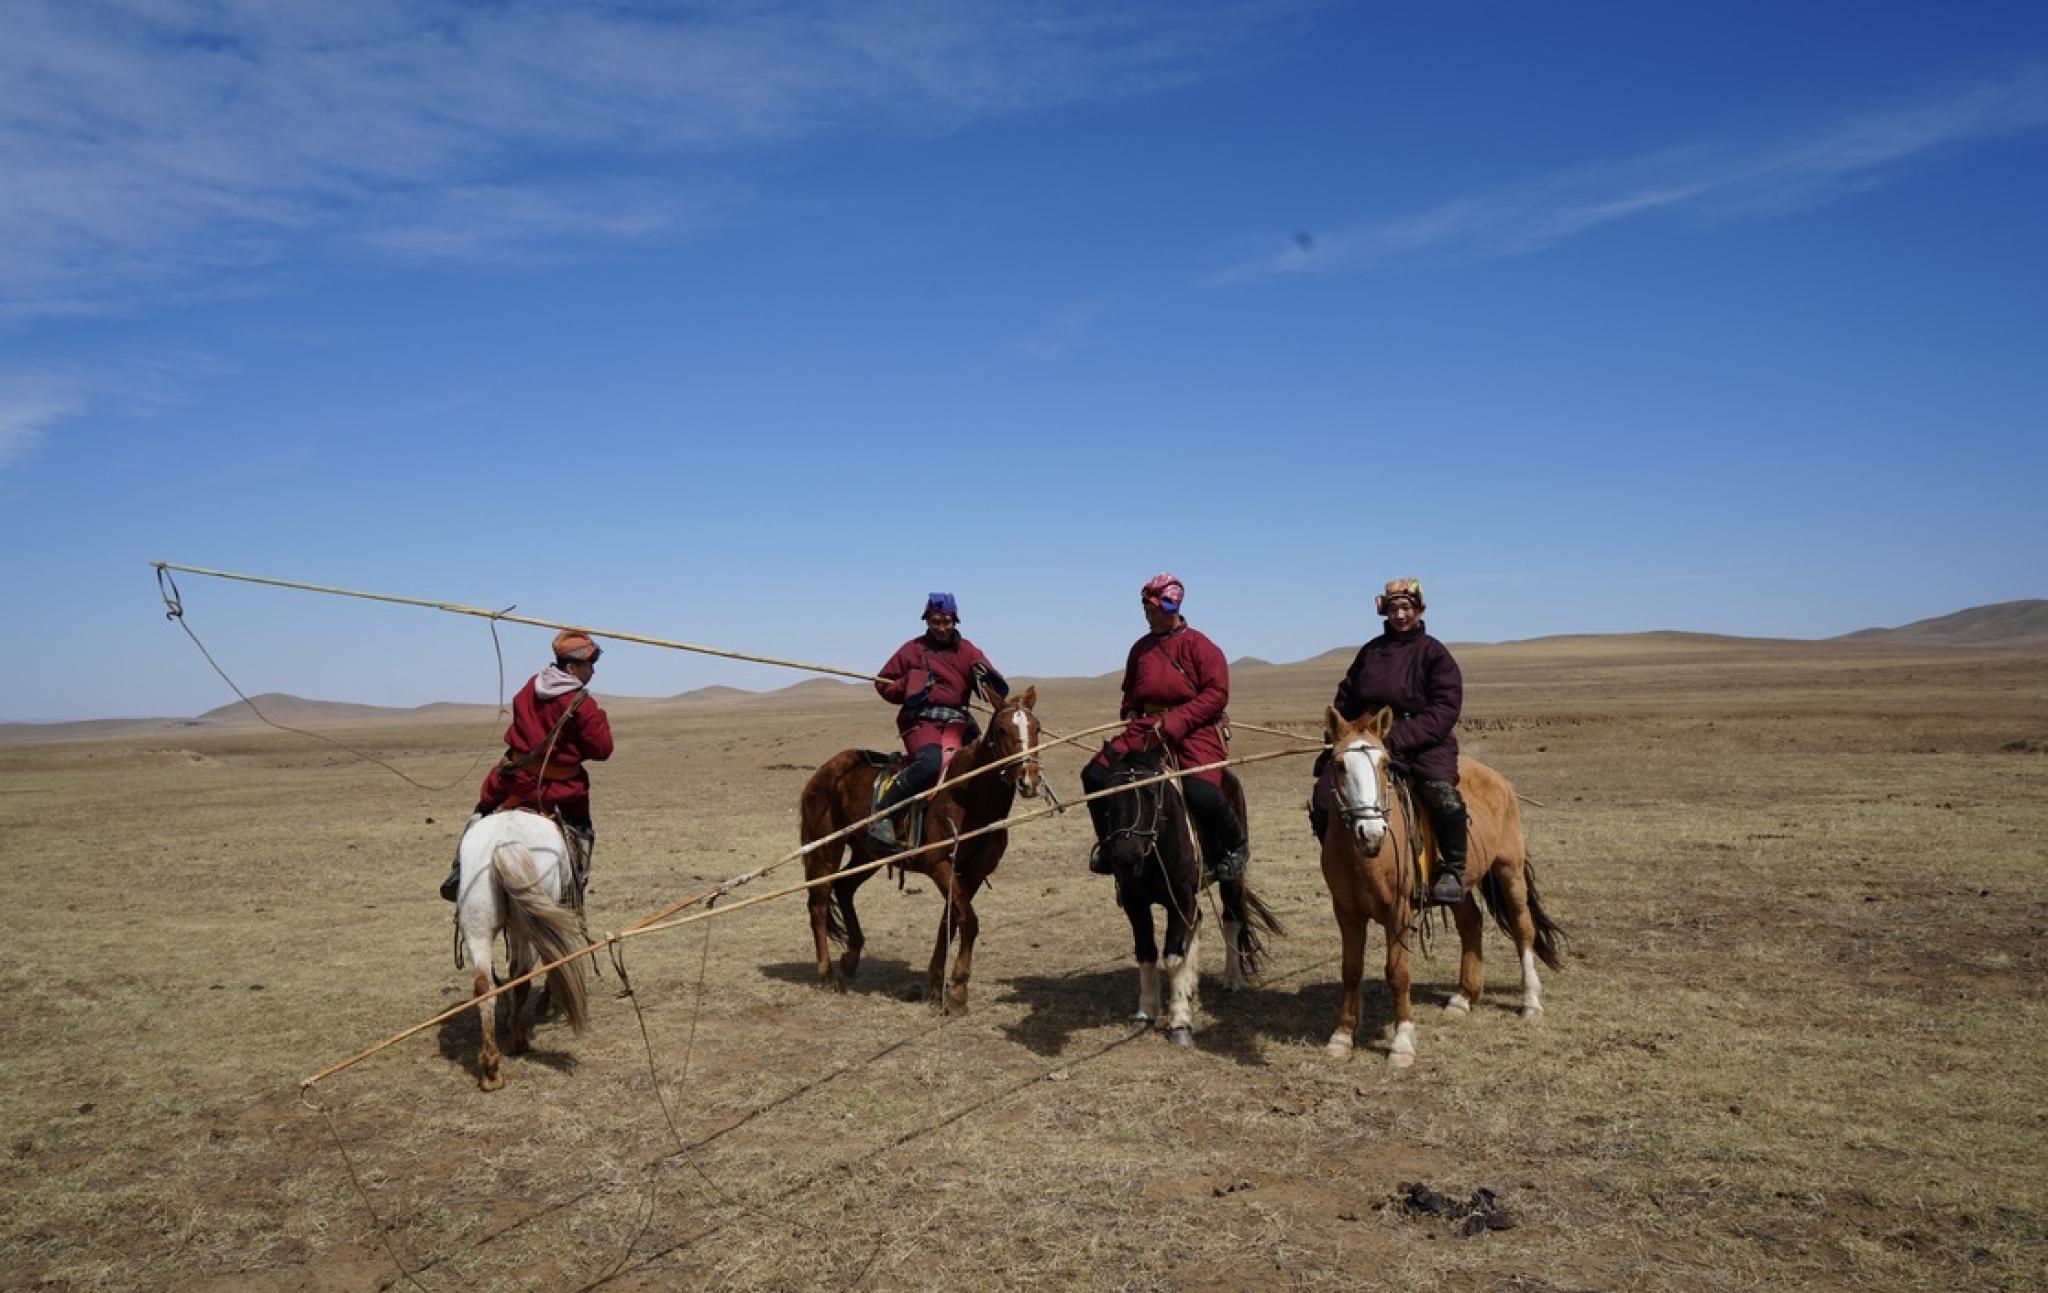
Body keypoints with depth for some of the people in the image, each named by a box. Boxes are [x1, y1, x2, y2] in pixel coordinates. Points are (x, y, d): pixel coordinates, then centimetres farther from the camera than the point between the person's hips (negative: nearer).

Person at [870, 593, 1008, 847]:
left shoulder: (968, 652, 14)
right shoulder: (913, 649, 9)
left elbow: (1000, 690, 5)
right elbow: (883, 684, 16)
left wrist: (987, 677, -19)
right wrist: (908, 688, -5)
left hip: (957, 721, 4)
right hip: (921, 720, -4)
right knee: (930, 762, -32)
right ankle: (881, 813, -26)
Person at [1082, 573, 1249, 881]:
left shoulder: (1198, 645, -3)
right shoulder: (1141, 648, 15)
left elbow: (1217, 694, -12)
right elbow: (1130, 691, 30)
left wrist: (1175, 722, -18)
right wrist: (1129, 716, 8)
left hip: (1194, 729, -6)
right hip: (1147, 728, 6)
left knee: (1200, 792, -30)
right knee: (1095, 774, -9)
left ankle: (1236, 845, 1)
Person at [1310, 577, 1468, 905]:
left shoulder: (1433, 652, 1)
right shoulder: (1370, 651, 14)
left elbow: (1443, 711, -10)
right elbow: (1346, 699, 21)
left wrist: (1395, 739, -21)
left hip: (1422, 744, -4)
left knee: (1442, 792, -33)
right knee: (1323, 798, -12)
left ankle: (1452, 869, -13)